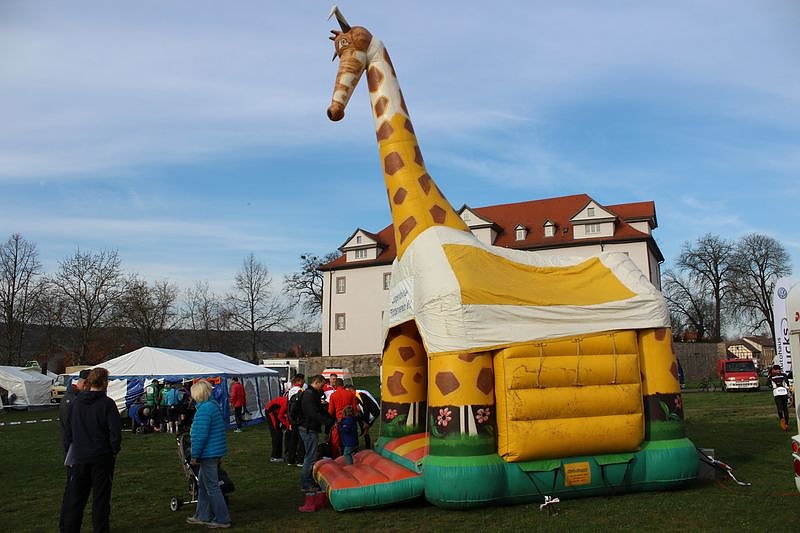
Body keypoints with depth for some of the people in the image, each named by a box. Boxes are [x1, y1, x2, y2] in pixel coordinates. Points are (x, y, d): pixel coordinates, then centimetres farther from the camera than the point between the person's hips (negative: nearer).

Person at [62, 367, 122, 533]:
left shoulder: (76, 402, 4)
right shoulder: (107, 403, -13)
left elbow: (68, 429, 10)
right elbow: (115, 432, -14)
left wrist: (68, 451, 18)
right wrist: (114, 451, 1)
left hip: (79, 458, 5)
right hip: (102, 458, -4)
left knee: (76, 498, 14)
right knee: (101, 498, 5)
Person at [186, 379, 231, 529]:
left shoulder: (204, 409, -20)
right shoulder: (214, 405, 12)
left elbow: (200, 435, -24)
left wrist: (194, 456, -15)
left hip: (209, 453, -10)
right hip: (216, 451, 10)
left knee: (212, 487, -1)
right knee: (203, 484, 20)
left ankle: (222, 519, 6)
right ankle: (202, 516, 30)